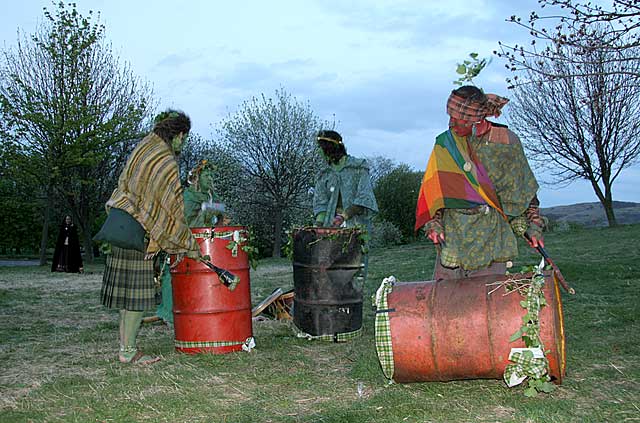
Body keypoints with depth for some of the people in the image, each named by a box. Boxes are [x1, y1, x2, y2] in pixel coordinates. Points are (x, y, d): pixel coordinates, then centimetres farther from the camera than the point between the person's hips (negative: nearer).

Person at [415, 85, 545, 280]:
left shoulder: (504, 142, -1)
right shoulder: (445, 143, 5)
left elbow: (523, 191, 9)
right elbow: (433, 189, 11)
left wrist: (532, 227, 5)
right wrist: (433, 223, 0)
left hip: (490, 238, -2)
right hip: (451, 237, 3)